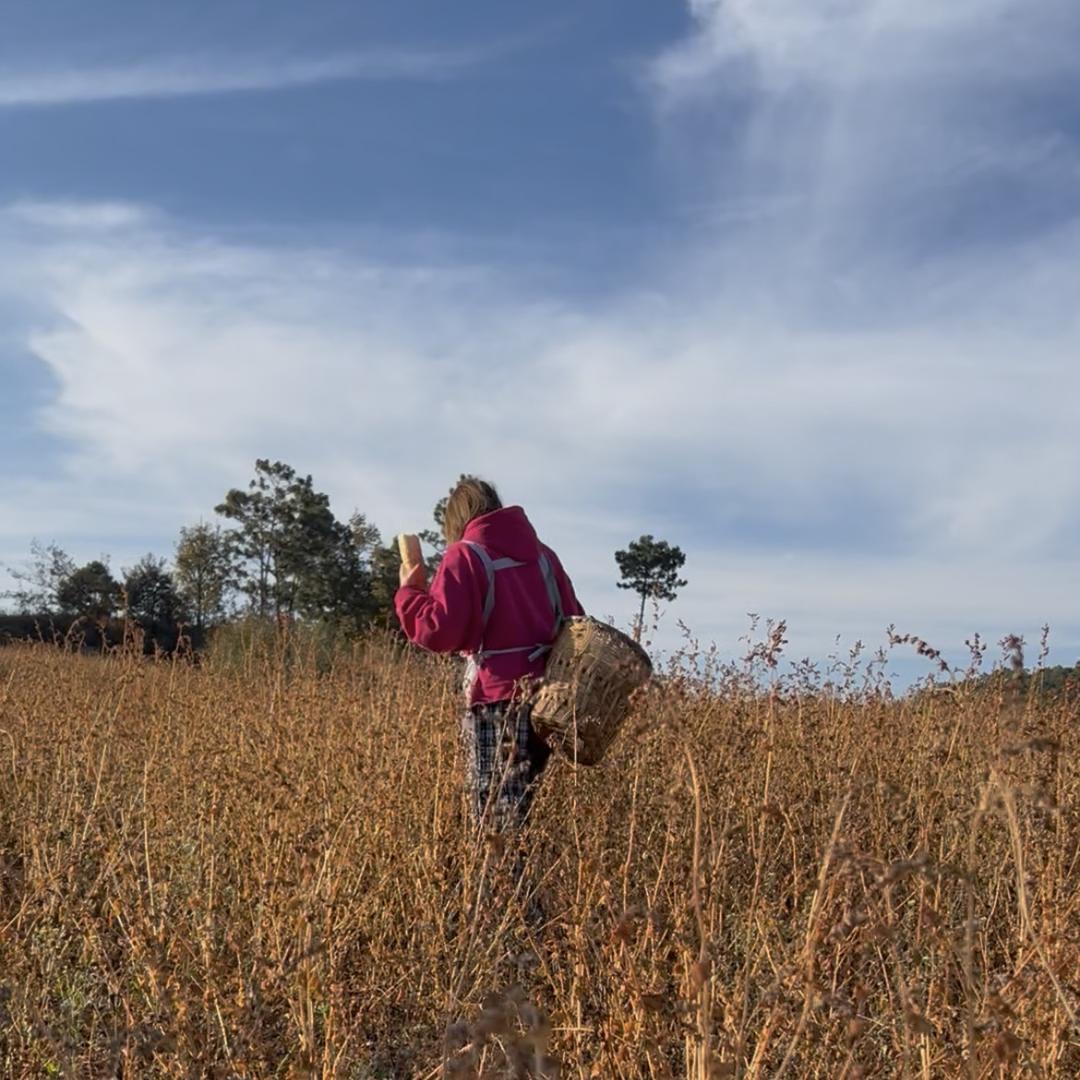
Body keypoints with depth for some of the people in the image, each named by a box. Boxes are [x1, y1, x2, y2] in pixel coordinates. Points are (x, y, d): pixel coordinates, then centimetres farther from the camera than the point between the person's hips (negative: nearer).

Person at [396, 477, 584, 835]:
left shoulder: (465, 555, -3)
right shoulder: (542, 553, 15)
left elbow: (440, 629, -12)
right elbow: (574, 621, 15)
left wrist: (409, 591, 3)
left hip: (497, 699, -6)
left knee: (497, 817, -5)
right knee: (519, 812, 12)